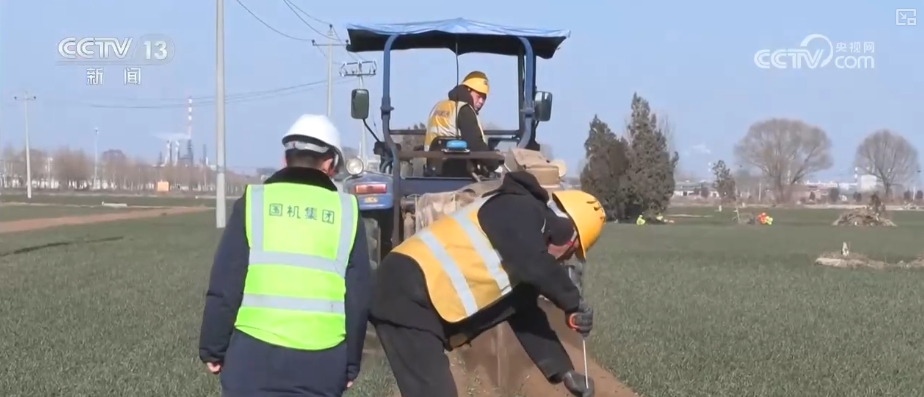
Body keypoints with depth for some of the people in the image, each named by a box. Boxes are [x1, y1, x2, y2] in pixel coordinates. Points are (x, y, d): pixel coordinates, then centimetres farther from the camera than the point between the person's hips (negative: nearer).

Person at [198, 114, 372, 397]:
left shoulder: (254, 202, 3)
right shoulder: (346, 212, 7)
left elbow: (224, 287, 1)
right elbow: (359, 298, 7)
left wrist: (213, 349, 10)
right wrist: (350, 363, 16)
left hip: (254, 352, -1)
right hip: (321, 358, 1)